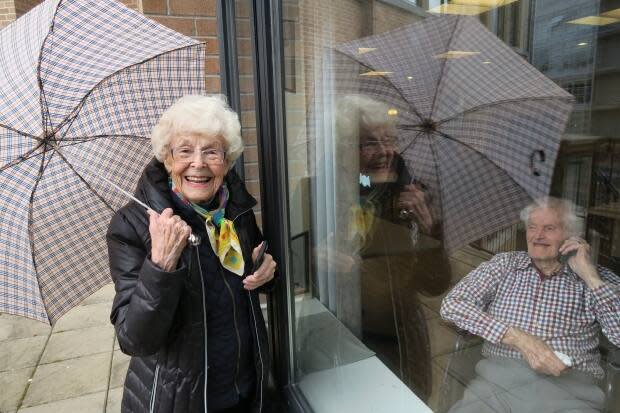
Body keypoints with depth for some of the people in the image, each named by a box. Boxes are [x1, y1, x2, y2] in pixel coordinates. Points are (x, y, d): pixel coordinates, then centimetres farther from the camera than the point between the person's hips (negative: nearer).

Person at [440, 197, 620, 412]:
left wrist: (589, 275, -5)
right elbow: (452, 305, -4)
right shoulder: (504, 264, 8)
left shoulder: (596, 277, 9)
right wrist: (518, 338, -13)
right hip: (498, 382, 0)